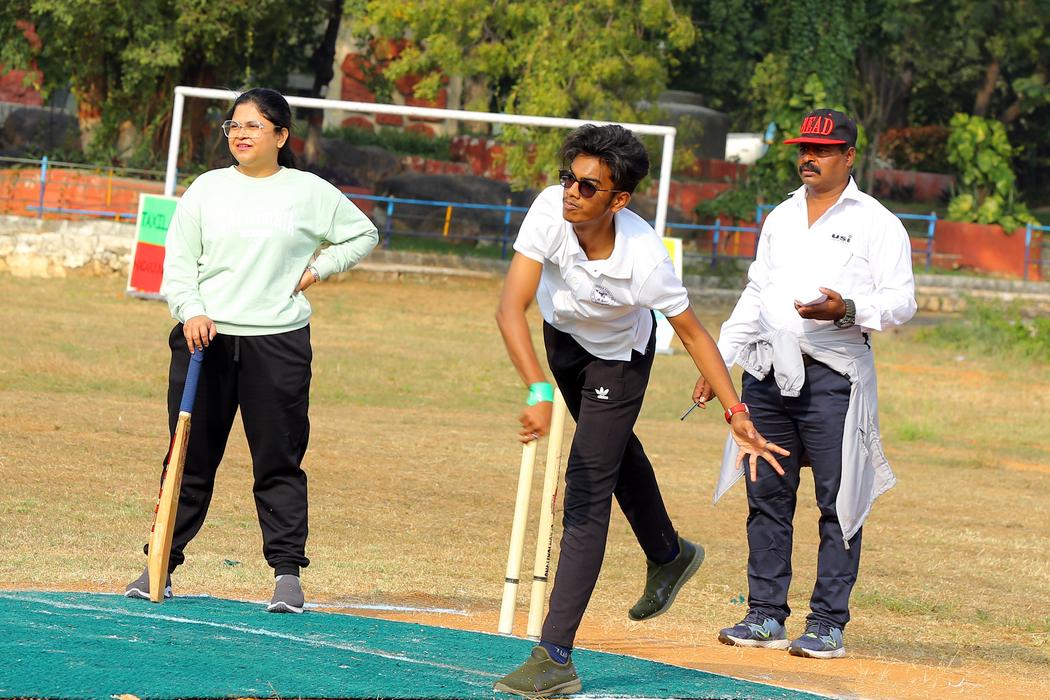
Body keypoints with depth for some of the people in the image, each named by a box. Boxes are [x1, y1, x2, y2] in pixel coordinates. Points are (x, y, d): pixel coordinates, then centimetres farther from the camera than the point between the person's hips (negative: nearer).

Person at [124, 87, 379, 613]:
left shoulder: (310, 192, 4)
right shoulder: (207, 189, 8)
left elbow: (363, 235, 16)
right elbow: (178, 260, 5)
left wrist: (319, 269, 4)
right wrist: (190, 311, -10)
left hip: (278, 342, -1)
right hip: (204, 335, 2)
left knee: (279, 461, -2)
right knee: (190, 458, 4)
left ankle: (287, 572, 3)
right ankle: (161, 564, 10)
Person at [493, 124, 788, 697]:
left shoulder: (644, 260, -38)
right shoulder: (550, 210, -34)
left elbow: (692, 333, -21)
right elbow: (510, 309, -39)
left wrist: (736, 413, -21)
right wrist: (538, 391, -51)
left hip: (619, 357, -4)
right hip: (562, 334, 5)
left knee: (586, 495, -13)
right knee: (612, 448, 27)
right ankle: (668, 556, 55)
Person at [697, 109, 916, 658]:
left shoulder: (876, 223, 0)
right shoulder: (780, 218, 19)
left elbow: (902, 302, -5)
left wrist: (846, 310, -23)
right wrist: (718, 361, 15)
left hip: (833, 377, -6)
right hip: (767, 373, 6)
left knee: (838, 503, -5)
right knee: (766, 498, 7)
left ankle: (828, 624, -1)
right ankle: (766, 616, 14)